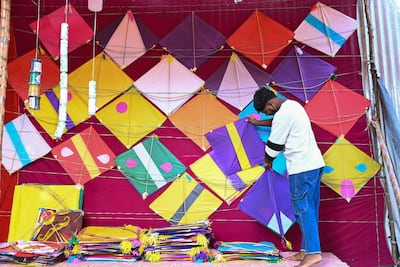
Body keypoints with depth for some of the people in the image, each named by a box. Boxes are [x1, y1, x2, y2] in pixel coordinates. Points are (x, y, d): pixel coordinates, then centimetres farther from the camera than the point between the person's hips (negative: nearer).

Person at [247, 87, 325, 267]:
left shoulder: (282, 115, -16)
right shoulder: (292, 105, 14)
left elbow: (273, 145, -9)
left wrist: (267, 161, 10)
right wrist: (259, 123, 44)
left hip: (302, 167, -10)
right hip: (314, 163, 10)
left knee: (303, 208, -6)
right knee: (308, 208, 11)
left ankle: (312, 252, -6)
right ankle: (306, 250, 17)